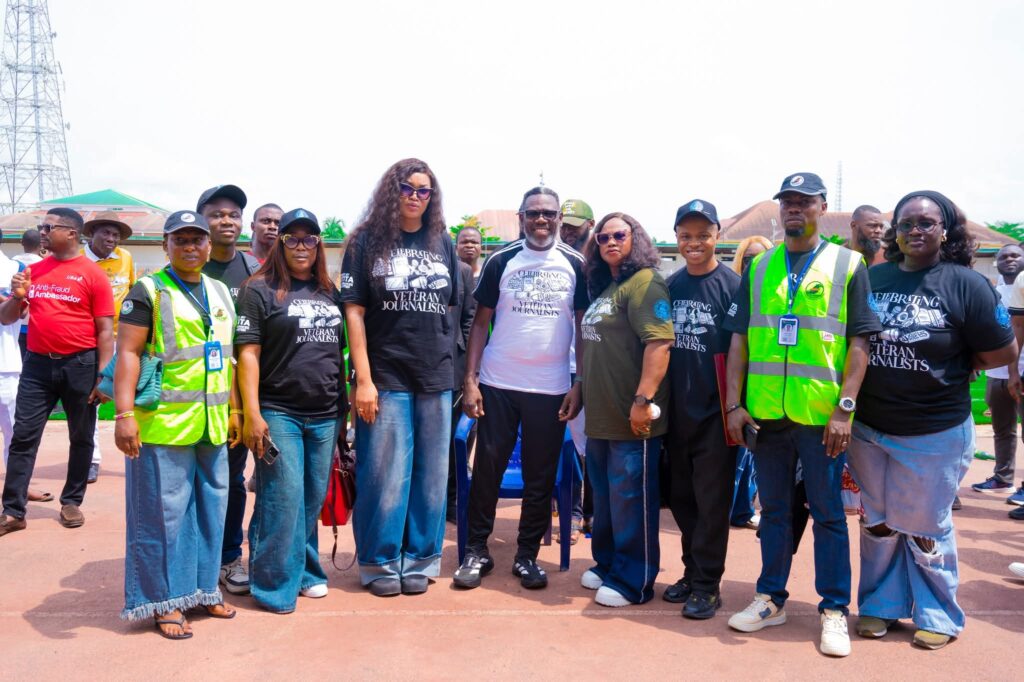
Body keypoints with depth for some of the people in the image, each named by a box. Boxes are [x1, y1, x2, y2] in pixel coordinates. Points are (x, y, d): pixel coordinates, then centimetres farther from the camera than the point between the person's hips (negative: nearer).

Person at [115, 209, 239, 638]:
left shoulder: (220, 293, 15)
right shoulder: (149, 290, -4)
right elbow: (127, 353, -10)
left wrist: (233, 410, 17)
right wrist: (125, 414, -18)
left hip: (212, 426, 6)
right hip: (163, 424, -6)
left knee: (211, 509, 13)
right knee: (163, 513, 1)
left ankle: (202, 589, 27)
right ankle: (164, 601, 14)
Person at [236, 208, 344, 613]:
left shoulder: (330, 292, 13)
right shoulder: (260, 290, -2)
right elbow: (247, 353, -7)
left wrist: (345, 404, 14)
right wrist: (252, 413, -14)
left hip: (326, 415, 5)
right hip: (278, 413, -5)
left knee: (313, 499, 12)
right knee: (283, 499, -4)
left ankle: (306, 571, 27)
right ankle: (276, 583, 10)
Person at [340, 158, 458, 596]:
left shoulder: (443, 242, 9)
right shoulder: (367, 241, -1)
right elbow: (353, 312, -5)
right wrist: (363, 379, -10)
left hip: (435, 378, 3)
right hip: (384, 378, -3)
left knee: (430, 476, 9)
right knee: (384, 476, 3)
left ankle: (419, 561, 23)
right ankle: (380, 564, 19)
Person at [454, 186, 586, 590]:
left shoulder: (575, 266, 4)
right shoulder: (500, 262, 3)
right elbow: (481, 322, 3)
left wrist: (580, 385, -3)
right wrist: (470, 379, -5)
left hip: (552, 389, 0)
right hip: (497, 385, 0)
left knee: (541, 476, 7)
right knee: (487, 469, 5)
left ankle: (527, 555, 21)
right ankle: (477, 551, 19)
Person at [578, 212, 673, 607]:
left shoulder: (644, 282, -11)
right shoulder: (602, 288, 17)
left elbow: (660, 342, -22)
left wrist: (643, 399, -26)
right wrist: (580, 390, 25)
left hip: (632, 418, -9)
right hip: (599, 416, 9)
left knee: (631, 498, 0)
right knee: (604, 496, 18)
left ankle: (632, 581, 12)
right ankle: (607, 565, 32)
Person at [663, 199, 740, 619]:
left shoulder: (732, 285, -7)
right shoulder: (670, 286, 8)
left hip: (714, 412, -5)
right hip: (677, 411, 5)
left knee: (711, 502, 2)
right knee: (682, 498, 14)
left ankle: (707, 585, 14)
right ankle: (691, 572, 28)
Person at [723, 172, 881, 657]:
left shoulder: (848, 265, 2)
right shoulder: (758, 268, 10)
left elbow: (859, 342, -3)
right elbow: (739, 339, 8)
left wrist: (844, 408, -11)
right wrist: (733, 404, 2)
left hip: (821, 415, -3)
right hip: (766, 414, 3)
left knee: (828, 513, 7)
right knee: (774, 509, 13)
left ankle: (834, 611, 19)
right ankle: (771, 600, 26)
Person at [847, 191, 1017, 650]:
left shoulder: (965, 284, -9)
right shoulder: (872, 279, 2)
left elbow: (1004, 352, -6)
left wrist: (950, 371, -2)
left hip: (935, 433, -3)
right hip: (869, 429, 4)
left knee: (925, 527, 9)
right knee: (877, 522, 15)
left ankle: (938, 616, 28)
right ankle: (881, 604, 31)